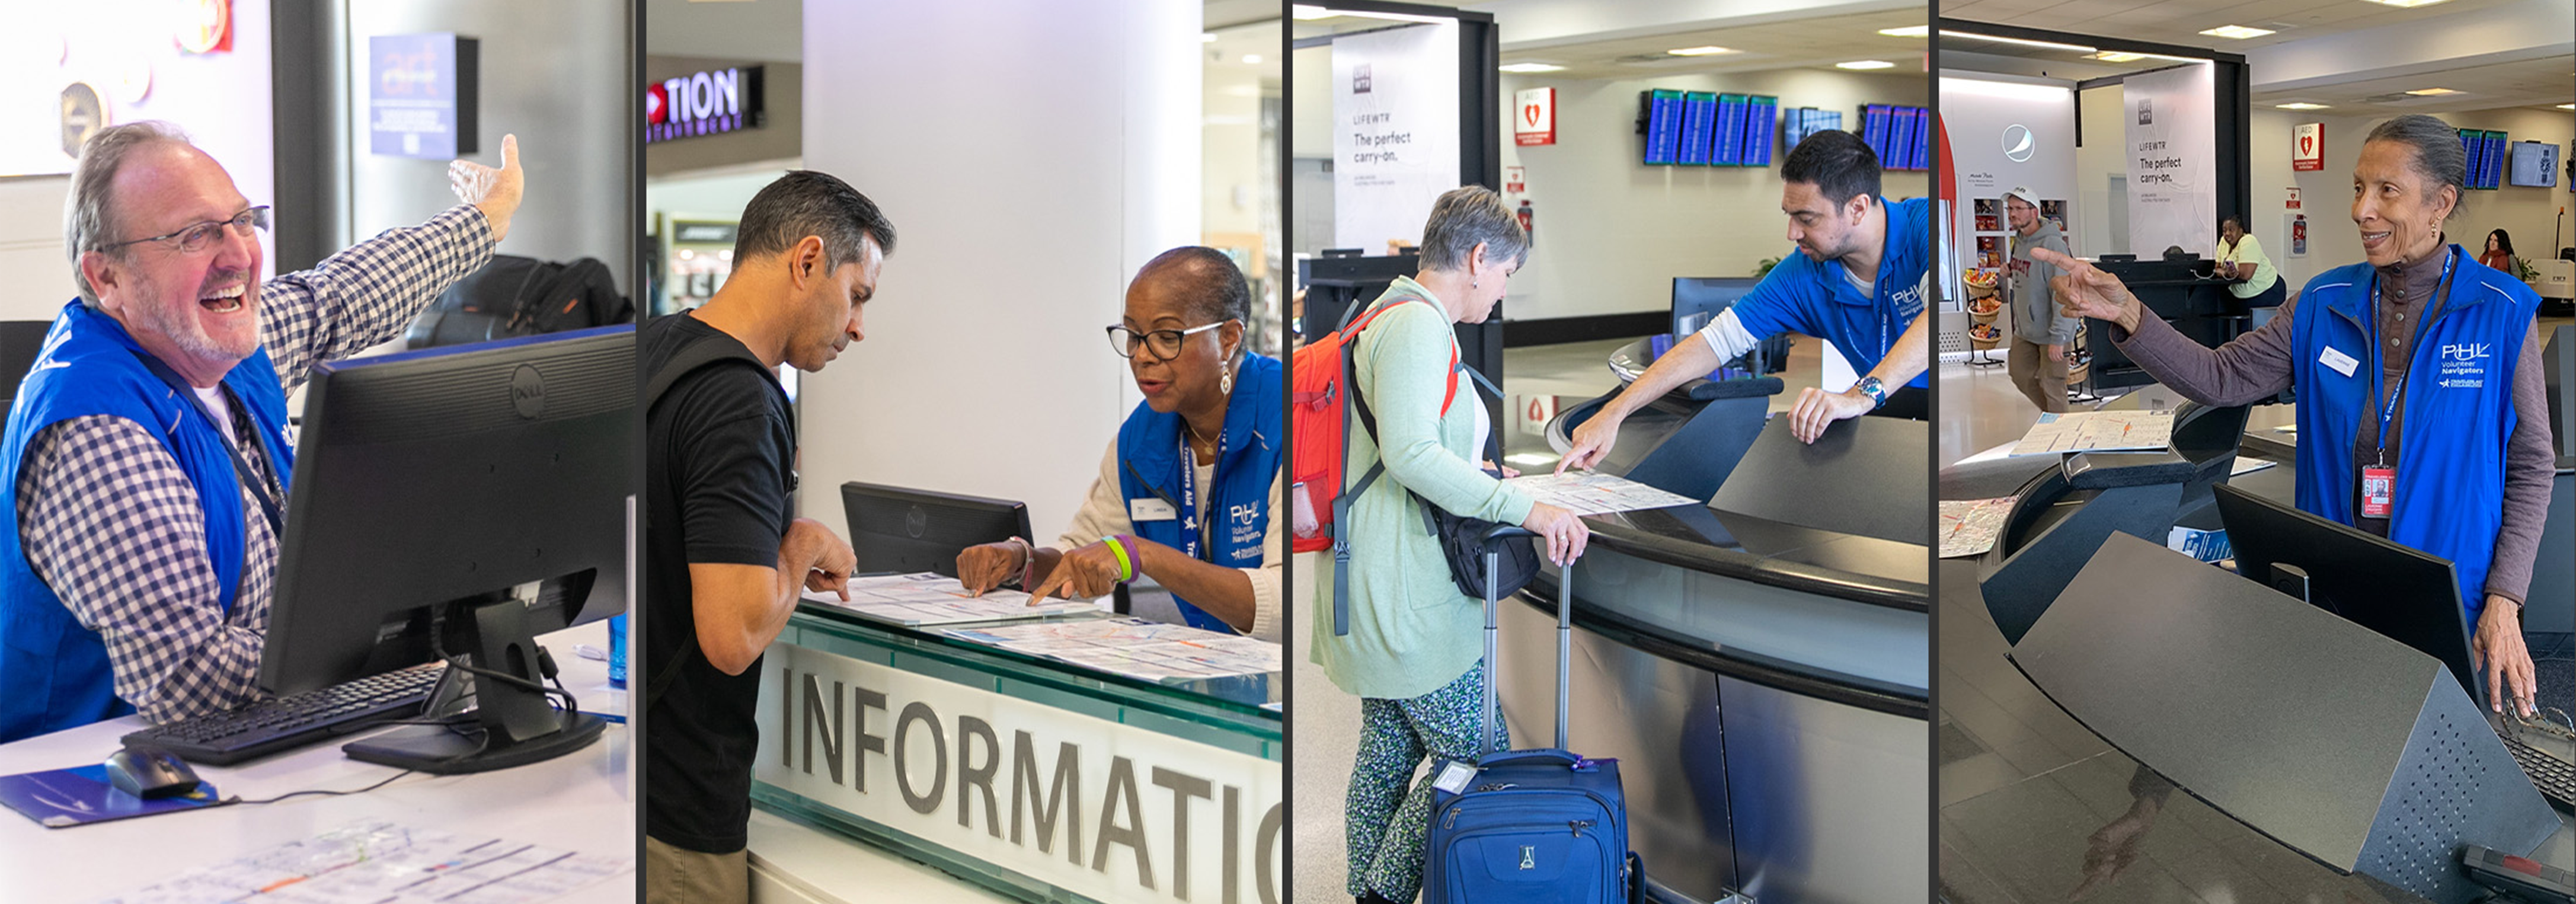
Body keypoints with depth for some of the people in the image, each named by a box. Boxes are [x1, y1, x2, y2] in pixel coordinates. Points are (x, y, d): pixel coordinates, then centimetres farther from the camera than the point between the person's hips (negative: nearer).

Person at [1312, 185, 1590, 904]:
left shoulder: (1391, 317, 18)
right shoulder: (1417, 325, -15)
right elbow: (1410, 453, -26)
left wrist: (1476, 480, 30)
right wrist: (1522, 508, -27)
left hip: (1380, 588, 11)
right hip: (1408, 597, -11)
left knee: (1389, 750, 17)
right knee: (1475, 756, -3)